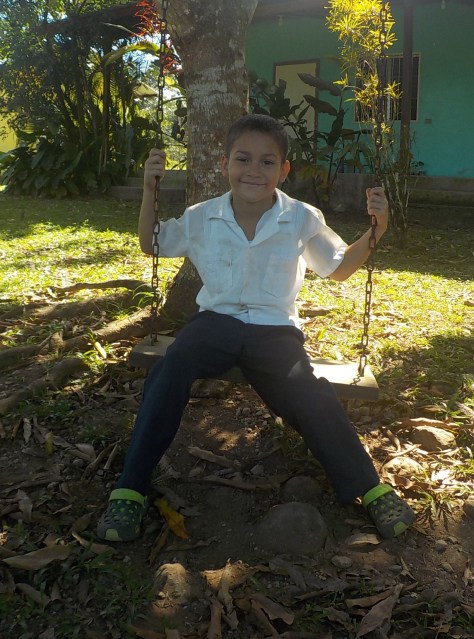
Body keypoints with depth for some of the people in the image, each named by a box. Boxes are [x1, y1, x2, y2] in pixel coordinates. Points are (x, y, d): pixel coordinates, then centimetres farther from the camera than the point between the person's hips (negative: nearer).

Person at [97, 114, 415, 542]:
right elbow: (152, 245, 17)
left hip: (276, 330, 0)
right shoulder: (202, 218, 3)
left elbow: (339, 268, 13)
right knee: (172, 368, -30)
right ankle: (132, 487, -18)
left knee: (311, 399, -24)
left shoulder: (303, 220, 0)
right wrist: (150, 190, 4)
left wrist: (374, 233, -3)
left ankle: (368, 487, -1)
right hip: (217, 320, 1)